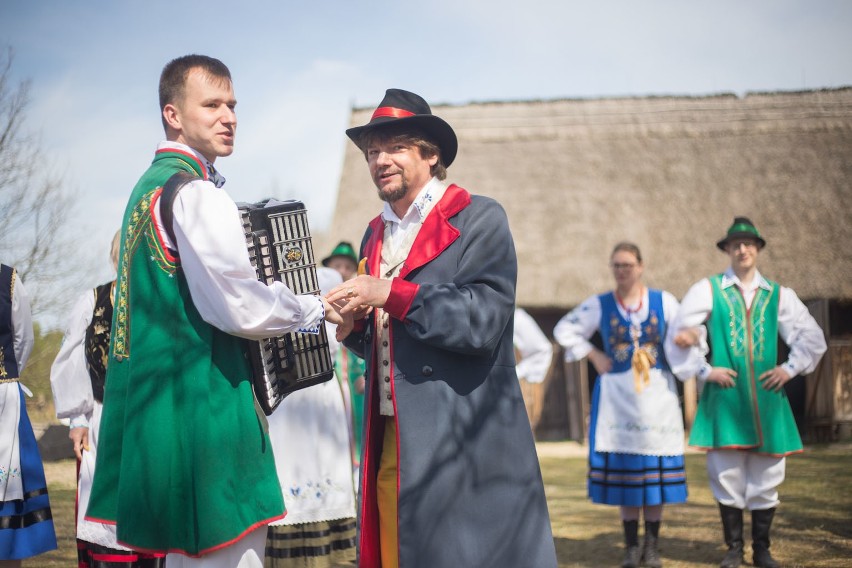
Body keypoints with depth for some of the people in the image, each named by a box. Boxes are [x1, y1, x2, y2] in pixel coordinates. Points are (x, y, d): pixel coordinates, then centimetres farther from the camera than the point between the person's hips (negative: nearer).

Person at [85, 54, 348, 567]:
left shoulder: (149, 187, 17)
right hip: (202, 404, -10)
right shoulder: (196, 193, -14)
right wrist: (312, 310, -2)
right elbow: (240, 308, -19)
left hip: (152, 399, 10)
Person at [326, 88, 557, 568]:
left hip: (465, 448, -6)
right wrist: (354, 322, -2)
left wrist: (393, 294, -19)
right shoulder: (376, 235, 16)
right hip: (392, 444, 6)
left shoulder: (479, 219, -4)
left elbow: (483, 320, -17)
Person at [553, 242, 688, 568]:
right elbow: (564, 330, 9)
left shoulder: (663, 301, 3)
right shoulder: (599, 305, 3)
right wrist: (593, 356, 2)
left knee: (656, 471, -1)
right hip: (617, 395, 0)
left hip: (657, 394, 0)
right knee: (624, 471, 1)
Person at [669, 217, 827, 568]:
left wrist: (791, 368, 3)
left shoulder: (778, 295, 10)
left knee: (766, 476, 4)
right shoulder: (708, 289, 4)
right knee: (727, 474, -2)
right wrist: (704, 370, -5)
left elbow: (812, 337, 14)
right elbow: (681, 334, 1)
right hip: (725, 397, -2)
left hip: (766, 397, 2)